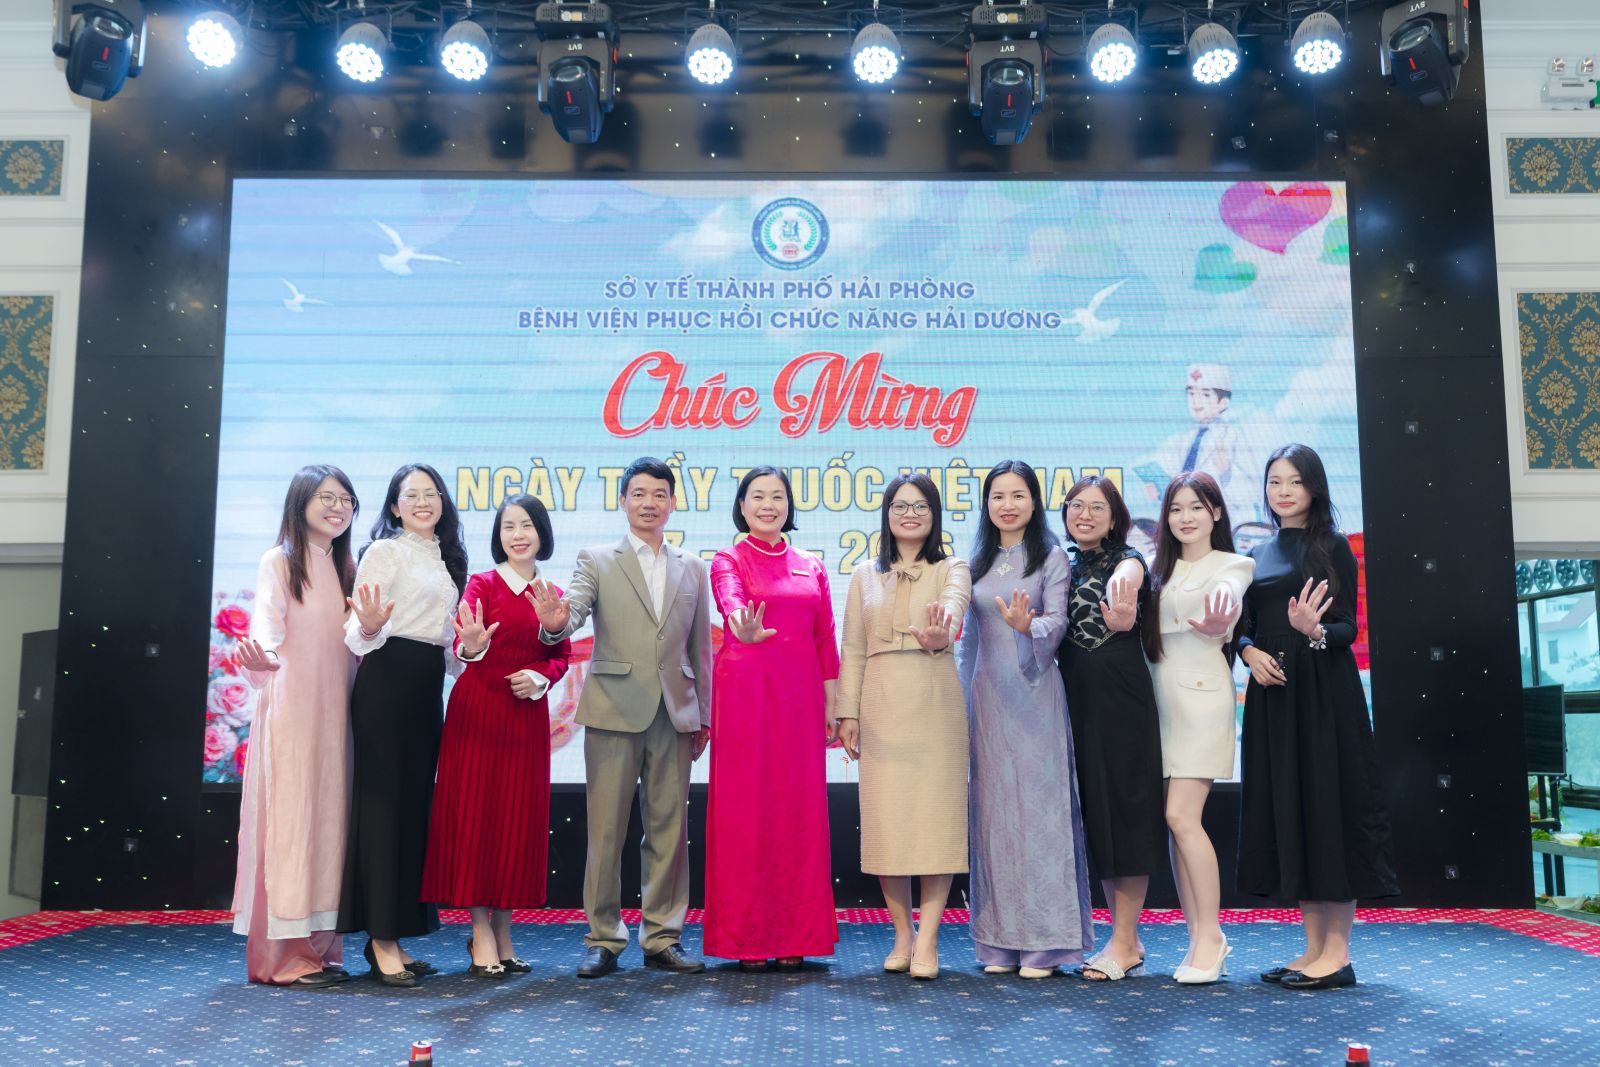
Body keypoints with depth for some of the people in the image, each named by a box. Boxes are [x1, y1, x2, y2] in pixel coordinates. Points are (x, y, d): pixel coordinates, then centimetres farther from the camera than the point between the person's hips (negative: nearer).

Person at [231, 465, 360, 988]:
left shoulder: (346, 567, 16)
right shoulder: (278, 562, -2)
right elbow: (266, 634, -16)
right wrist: (259, 661, -35)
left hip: (335, 713, 6)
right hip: (291, 713, -6)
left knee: (328, 818, 6)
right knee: (289, 818, -6)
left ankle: (321, 948, 12)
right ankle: (283, 955, 0)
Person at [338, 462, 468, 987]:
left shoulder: (446, 558, 17)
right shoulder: (385, 551, -5)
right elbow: (359, 630, -13)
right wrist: (368, 628, -33)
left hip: (428, 687, 8)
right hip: (387, 680, -7)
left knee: (416, 802, 8)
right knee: (383, 799, -5)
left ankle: (395, 934, 16)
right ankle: (381, 937, 1)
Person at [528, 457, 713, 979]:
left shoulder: (692, 569, 13)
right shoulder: (597, 560, 5)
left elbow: (701, 648, 14)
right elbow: (574, 612, -10)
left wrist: (703, 716, 11)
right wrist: (554, 624, -34)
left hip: (675, 714, 3)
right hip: (614, 710, -2)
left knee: (669, 828, 6)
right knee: (606, 829, 1)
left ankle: (662, 938, 16)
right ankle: (603, 939, 13)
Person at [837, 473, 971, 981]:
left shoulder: (952, 569, 6)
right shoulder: (865, 574, 13)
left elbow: (953, 608, -17)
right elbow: (853, 649, 11)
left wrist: (939, 634, -40)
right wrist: (848, 712, 3)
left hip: (935, 704, -2)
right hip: (881, 705, 2)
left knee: (936, 813, -5)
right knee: (885, 816, 2)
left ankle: (928, 939, 2)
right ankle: (902, 933, 15)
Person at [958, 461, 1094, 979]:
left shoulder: (1051, 557, 1)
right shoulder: (977, 562, 15)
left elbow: (1057, 622, -9)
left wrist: (1028, 626, -30)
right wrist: (965, 696, 14)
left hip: (1035, 696, -4)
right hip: (987, 697, 5)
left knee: (1038, 805, -4)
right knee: (993, 810, 4)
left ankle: (1045, 941, 2)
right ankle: (1001, 942, 12)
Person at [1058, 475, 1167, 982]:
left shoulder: (1127, 561, -6)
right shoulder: (1067, 566, 14)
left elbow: (1123, 583, -31)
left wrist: (1120, 615, -53)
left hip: (1121, 698, -7)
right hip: (1078, 698, 7)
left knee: (1125, 810, -3)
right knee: (1095, 811, 9)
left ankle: (1124, 940, 6)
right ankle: (1126, 937, 19)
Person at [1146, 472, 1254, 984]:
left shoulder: (1232, 565, 2)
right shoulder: (1160, 569, 18)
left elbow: (1227, 595, -20)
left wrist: (1218, 624, -43)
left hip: (1202, 694, -5)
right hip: (1159, 696, 5)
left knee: (1181, 816, -12)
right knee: (1176, 821, 5)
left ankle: (1210, 934, 1)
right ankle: (1199, 936, 14)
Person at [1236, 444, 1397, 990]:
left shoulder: (1332, 547, -2)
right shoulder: (1258, 555, 14)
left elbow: (1348, 628, -7)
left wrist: (1316, 632, -27)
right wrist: (1250, 652, -7)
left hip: (1324, 693, -6)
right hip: (1272, 693, 6)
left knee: (1327, 804, -5)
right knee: (1284, 811, 7)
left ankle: (1337, 954, 4)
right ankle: (1314, 948, 17)